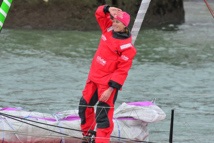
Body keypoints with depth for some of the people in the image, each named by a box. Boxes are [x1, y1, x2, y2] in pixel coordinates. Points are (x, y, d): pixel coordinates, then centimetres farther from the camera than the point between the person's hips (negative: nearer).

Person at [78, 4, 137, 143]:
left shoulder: (127, 47, -17)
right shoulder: (109, 29, 3)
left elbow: (122, 71, -18)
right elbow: (99, 14, 12)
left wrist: (111, 89, -21)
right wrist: (108, 9, -11)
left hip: (108, 83, -8)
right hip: (94, 78, 8)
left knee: (103, 114, -11)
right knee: (84, 105, 15)